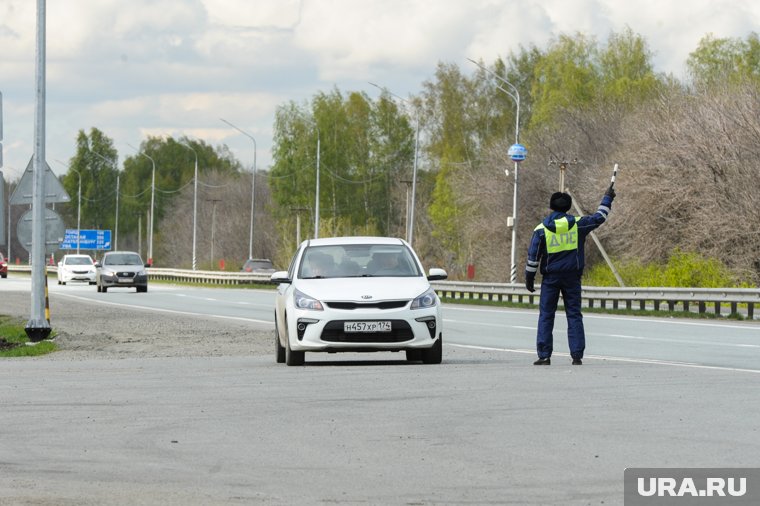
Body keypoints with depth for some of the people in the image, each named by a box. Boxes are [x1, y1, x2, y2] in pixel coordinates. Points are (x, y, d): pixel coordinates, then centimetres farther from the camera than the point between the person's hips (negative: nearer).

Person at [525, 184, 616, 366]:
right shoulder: (577, 224, -2)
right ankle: (577, 355, 0)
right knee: (574, 315, 5)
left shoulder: (541, 229, -4)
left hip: (550, 278, -1)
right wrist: (607, 198, 23)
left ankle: (544, 355, -2)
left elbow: (533, 257, -4)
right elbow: (599, 218, 9)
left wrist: (529, 278, 4)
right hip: (572, 276, 1)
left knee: (546, 316, 4)